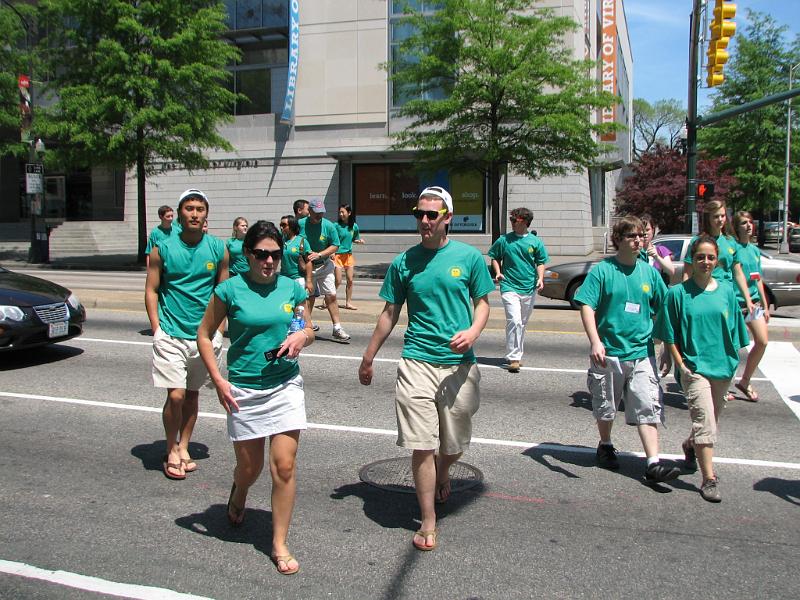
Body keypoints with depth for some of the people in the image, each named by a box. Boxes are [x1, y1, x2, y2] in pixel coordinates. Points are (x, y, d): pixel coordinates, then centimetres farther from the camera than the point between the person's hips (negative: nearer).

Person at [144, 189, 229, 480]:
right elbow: (151, 290, 1)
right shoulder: (163, 249, -2)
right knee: (176, 395, -8)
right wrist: (157, 328, -6)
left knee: (192, 393, 13)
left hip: (205, 334, 2)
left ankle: (183, 447, 28)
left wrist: (217, 327, 3)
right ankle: (171, 451, 12)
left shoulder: (218, 249, 2)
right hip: (171, 334, -2)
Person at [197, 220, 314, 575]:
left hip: (286, 386, 2)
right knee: (250, 467, 12)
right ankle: (238, 494, 50)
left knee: (284, 466, -3)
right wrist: (218, 380, -8)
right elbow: (204, 335, 1)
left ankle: (280, 544, 13)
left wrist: (302, 336, -11)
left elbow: (308, 331, 13)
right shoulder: (231, 289, -7)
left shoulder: (292, 288, 2)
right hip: (243, 389, -1)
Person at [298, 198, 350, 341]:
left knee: (331, 296, -4)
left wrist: (319, 254, -16)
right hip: (306, 266, 0)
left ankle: (337, 329, 0)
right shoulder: (300, 224, -7)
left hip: (324, 265, 0)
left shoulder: (329, 225, -7)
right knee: (309, 297, 9)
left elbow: (335, 246, -4)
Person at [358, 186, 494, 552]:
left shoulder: (469, 257, 1)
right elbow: (390, 313, 11)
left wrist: (473, 331, -14)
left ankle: (442, 474, 49)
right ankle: (428, 524, 11)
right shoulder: (404, 262, 3)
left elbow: (482, 302, 8)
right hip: (417, 361, 0)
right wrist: (368, 359, 14)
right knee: (422, 446, -3)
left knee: (454, 445, 14)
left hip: (459, 363, 1)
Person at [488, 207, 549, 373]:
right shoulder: (504, 240, 1)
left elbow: (541, 262, 11)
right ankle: (513, 358, -12)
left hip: (529, 289, 3)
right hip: (509, 287, -3)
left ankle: (515, 355, 29)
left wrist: (540, 278, -5)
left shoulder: (535, 242, 4)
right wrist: (498, 272, -3)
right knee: (514, 321, -17)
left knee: (522, 324, 14)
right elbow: (494, 257, 13)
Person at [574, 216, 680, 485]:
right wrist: (595, 342, -24)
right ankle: (605, 447, 37)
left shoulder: (649, 273, 6)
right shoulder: (602, 270, -6)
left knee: (649, 407, -4)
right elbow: (587, 307, -12)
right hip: (608, 352, -2)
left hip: (642, 353, 2)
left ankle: (653, 464, -3)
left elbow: (663, 310, 15)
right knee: (606, 406, 14)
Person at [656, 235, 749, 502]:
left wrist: (732, 360, 6)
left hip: (722, 367, 4)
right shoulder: (678, 293, -5)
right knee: (705, 420, -11)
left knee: (710, 420, 18)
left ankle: (690, 445, 47)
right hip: (694, 366, -4)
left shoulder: (727, 291, 4)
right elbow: (669, 336, -3)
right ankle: (709, 478, -6)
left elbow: (736, 332, 10)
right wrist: (681, 365, -9)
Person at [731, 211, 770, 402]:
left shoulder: (755, 250, 12)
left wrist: (765, 305, 17)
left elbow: (758, 279, 18)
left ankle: (745, 382, 16)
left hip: (754, 302, 7)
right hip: (735, 302, -7)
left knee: (762, 342, 0)